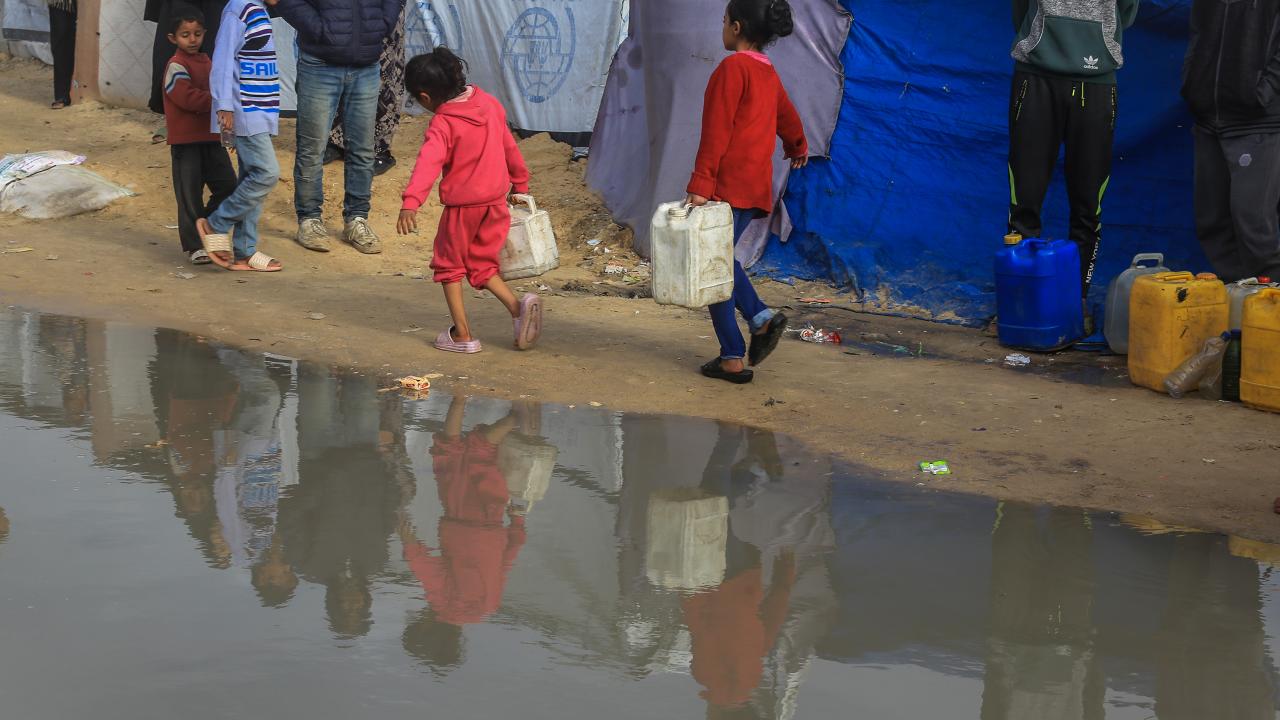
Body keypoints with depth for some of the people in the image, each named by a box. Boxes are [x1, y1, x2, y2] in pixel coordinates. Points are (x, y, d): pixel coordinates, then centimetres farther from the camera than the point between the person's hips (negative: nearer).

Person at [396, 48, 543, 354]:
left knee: (449, 265, 13)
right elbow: (509, 147, 15)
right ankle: (518, 306, -5)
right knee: (482, 265, 19)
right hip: (496, 201, 6)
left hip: (462, 205, -6)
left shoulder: (442, 124, -17)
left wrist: (411, 203, -43)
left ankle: (462, 334, 10)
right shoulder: (488, 103, 4)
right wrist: (520, 183, 28)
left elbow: (428, 164, -32)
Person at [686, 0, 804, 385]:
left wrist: (700, 185, -19)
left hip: (728, 183, -8)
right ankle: (762, 317, 0)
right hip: (756, 185, 8)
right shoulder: (769, 72, 14)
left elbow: (717, 132, -17)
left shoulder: (733, 68, -11)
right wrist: (798, 147, 53)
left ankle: (732, 359, -1)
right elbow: (787, 117, 31)